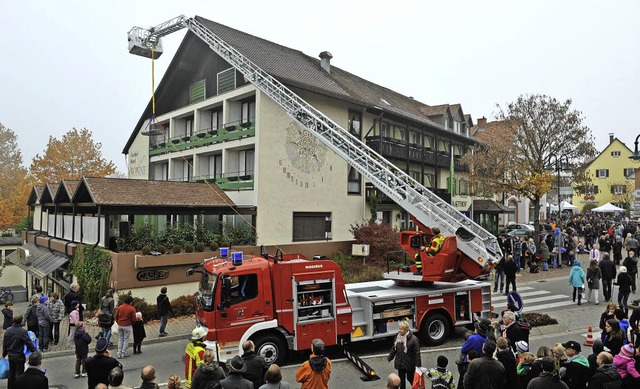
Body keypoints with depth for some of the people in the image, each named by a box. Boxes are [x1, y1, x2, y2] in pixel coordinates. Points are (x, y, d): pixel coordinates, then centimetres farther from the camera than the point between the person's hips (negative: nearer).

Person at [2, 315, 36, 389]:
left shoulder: (7, 330, 0)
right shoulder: (23, 331, -21)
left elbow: (4, 344, 10)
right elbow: (29, 343, -18)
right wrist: (35, 352, -10)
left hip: (10, 355, 6)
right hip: (19, 356, -6)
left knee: (11, 372, 20)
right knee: (19, 373, 4)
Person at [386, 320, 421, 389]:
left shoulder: (413, 339, -20)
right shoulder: (397, 337, -2)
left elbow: (417, 353, -16)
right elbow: (394, 349, 12)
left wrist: (417, 365, -16)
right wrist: (390, 357, 14)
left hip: (409, 364, -5)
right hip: (400, 364, 5)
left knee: (410, 378, 13)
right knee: (401, 379, 17)